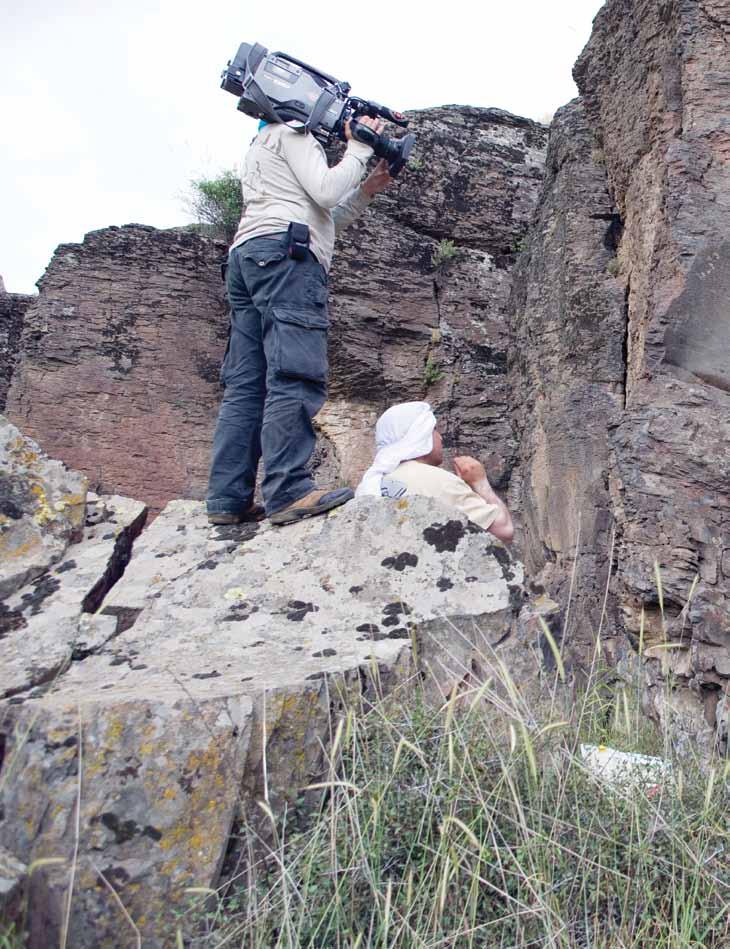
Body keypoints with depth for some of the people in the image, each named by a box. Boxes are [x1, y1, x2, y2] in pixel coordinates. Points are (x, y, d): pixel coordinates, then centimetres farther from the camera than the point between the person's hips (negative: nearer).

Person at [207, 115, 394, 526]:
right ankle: (289, 491, -26)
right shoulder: (292, 131, 10)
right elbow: (325, 192, -6)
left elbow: (325, 220, 32)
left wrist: (365, 191, 25)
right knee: (295, 374, -18)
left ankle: (227, 499, -7)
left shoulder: (264, 146, 38)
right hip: (284, 253, -9)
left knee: (246, 384, -2)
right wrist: (359, 149, 8)